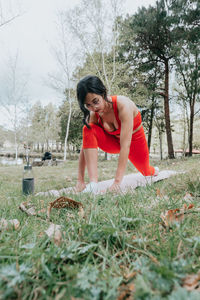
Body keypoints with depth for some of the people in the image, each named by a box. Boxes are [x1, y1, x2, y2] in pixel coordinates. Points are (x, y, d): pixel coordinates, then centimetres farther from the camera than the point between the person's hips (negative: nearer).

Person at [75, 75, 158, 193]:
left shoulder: (123, 105, -36)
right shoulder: (93, 115, -23)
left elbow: (125, 145, -41)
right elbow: (85, 145, -23)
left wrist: (117, 181, -45)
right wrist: (80, 179, -27)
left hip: (134, 140, -2)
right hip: (113, 141, 2)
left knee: (145, 171, 21)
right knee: (88, 130, -29)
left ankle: (154, 171, 64)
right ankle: (93, 183, -34)